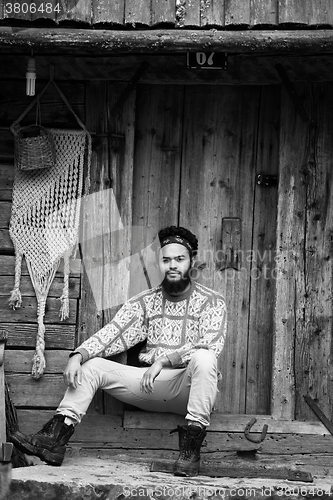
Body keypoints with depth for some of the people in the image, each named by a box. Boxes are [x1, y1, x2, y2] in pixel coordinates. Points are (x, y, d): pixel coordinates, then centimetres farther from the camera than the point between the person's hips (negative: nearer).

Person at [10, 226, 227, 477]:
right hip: (150, 383, 4)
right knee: (91, 365, -10)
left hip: (188, 386, -4)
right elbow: (111, 334, 1)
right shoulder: (144, 302, 11)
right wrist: (77, 356, -17)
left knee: (203, 358, -36)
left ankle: (191, 447, -34)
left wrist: (165, 360, -26)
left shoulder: (212, 302, -1)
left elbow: (210, 347, -16)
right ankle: (54, 438, -22)